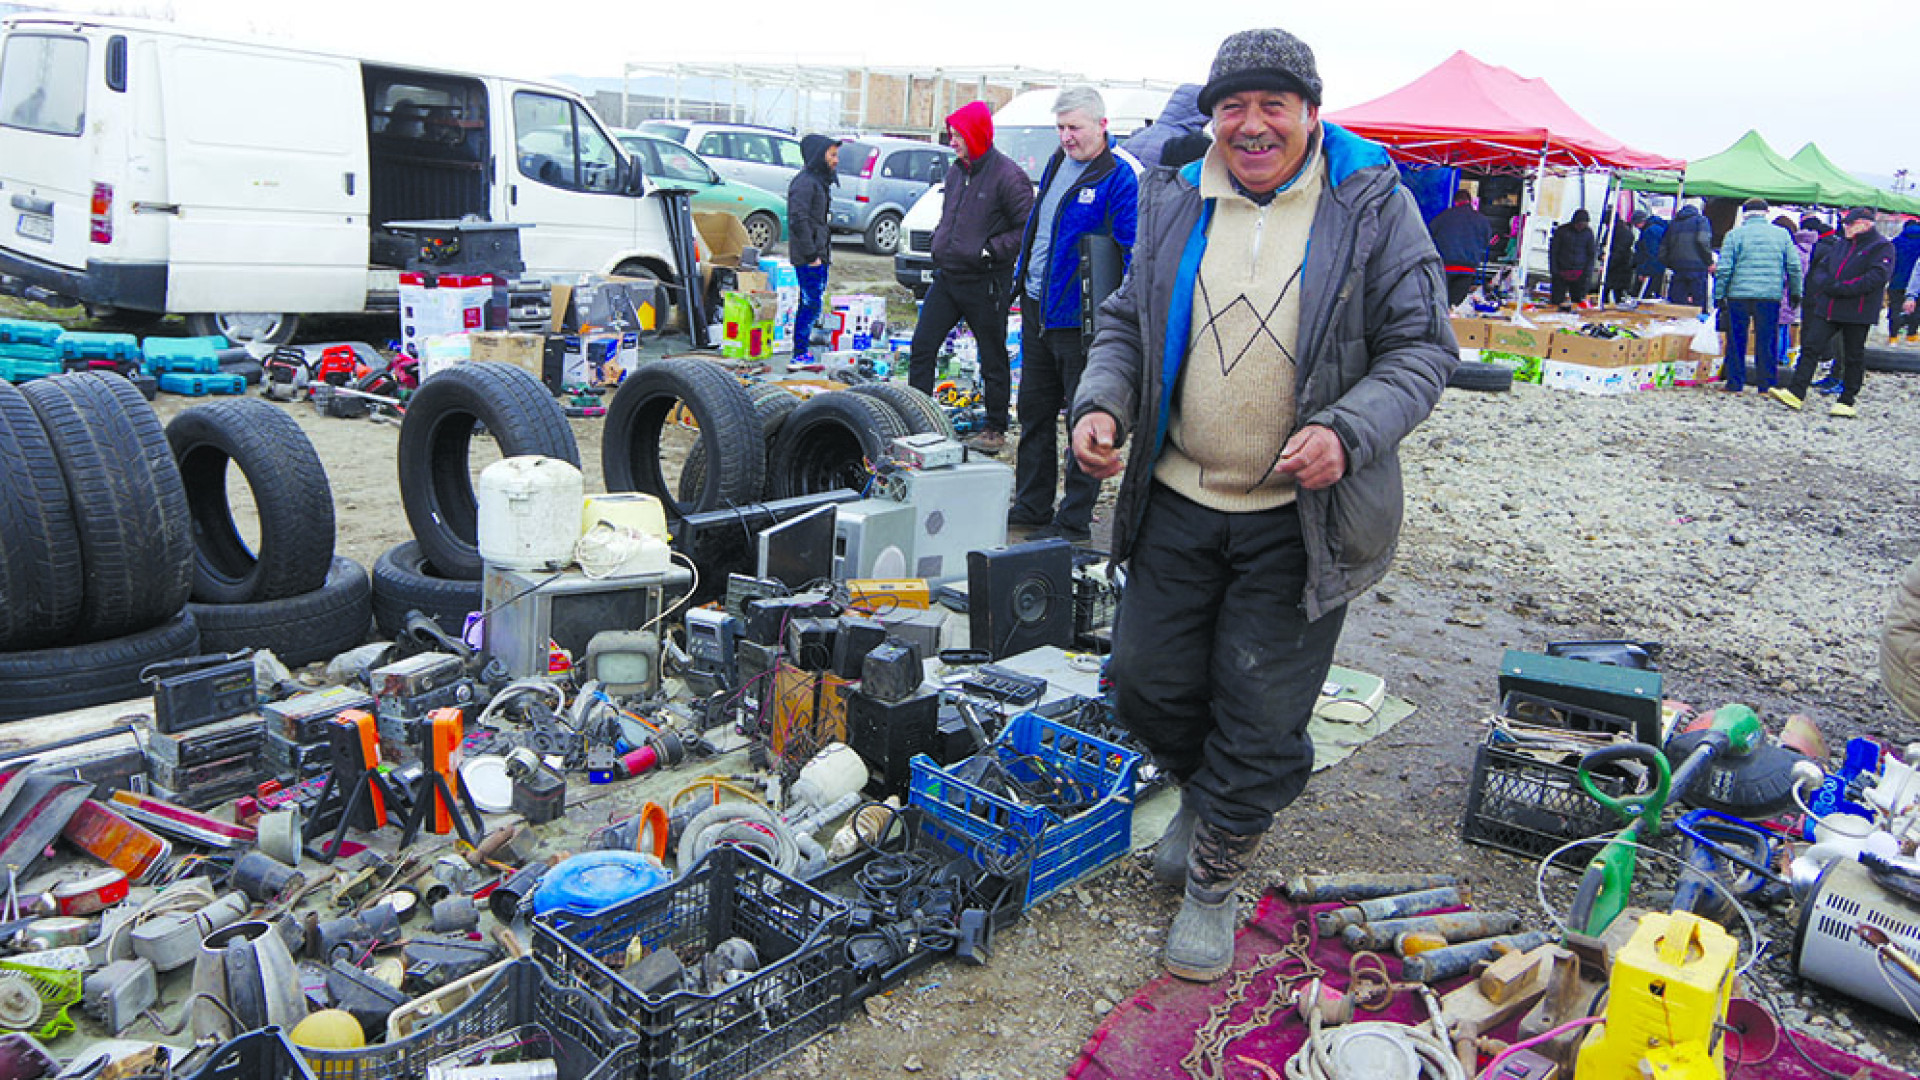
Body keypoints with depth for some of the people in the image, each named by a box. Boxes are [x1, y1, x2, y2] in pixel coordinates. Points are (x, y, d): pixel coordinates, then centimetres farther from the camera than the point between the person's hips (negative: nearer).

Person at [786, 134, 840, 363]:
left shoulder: (819, 181, 19)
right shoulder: (805, 182, -12)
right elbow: (798, 220, -19)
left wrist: (824, 253, 17)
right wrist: (811, 255, -21)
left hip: (818, 255, 10)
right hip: (808, 258, -10)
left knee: (810, 305, 12)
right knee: (811, 305, -9)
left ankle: (804, 351, 18)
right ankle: (800, 354, -5)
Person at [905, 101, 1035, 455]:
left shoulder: (1007, 175, -13)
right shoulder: (956, 171, 12)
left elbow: (1029, 227, -14)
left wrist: (991, 250, -17)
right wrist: (938, 241, 11)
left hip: (985, 283, -7)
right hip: (946, 278, 8)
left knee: (993, 359, 5)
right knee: (922, 346, 5)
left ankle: (995, 430, 15)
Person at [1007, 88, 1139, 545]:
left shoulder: (1118, 179, -12)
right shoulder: (1057, 163, 12)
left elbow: (1131, 253, -15)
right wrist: (1022, 274, 23)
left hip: (1078, 319, -8)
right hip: (1036, 310, 9)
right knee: (1034, 413, 16)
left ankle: (1074, 520, 9)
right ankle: (1031, 506, 28)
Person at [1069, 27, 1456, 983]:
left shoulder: (1373, 206, -5)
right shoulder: (1176, 203, 5)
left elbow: (1422, 348, -5)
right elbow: (1126, 324, 13)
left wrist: (1350, 433, -22)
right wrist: (1101, 402, -7)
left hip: (1299, 520, -3)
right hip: (1177, 502, 4)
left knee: (1261, 719, 4)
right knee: (1147, 684, 12)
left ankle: (1213, 883, 26)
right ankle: (1203, 794, 45)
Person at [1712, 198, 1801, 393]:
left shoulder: (1735, 234, 0)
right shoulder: (1782, 234, 8)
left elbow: (1724, 268, -4)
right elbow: (1794, 267, 9)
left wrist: (1719, 295, 1)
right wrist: (1795, 292, 18)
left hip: (1739, 295, -2)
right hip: (1771, 296, 2)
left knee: (1736, 341, 5)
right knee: (1767, 342, 6)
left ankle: (1735, 383, 7)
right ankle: (1767, 384, 9)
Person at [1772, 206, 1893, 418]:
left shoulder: (1882, 247, -5)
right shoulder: (1841, 243, 14)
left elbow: (1877, 277, -17)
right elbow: (1821, 268, 15)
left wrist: (1842, 288, -21)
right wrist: (1826, 283, -7)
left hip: (1857, 312, -6)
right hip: (1827, 307, 6)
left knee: (1853, 357, 5)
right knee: (1811, 347, -3)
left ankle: (1847, 402, 13)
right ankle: (1797, 394, -5)